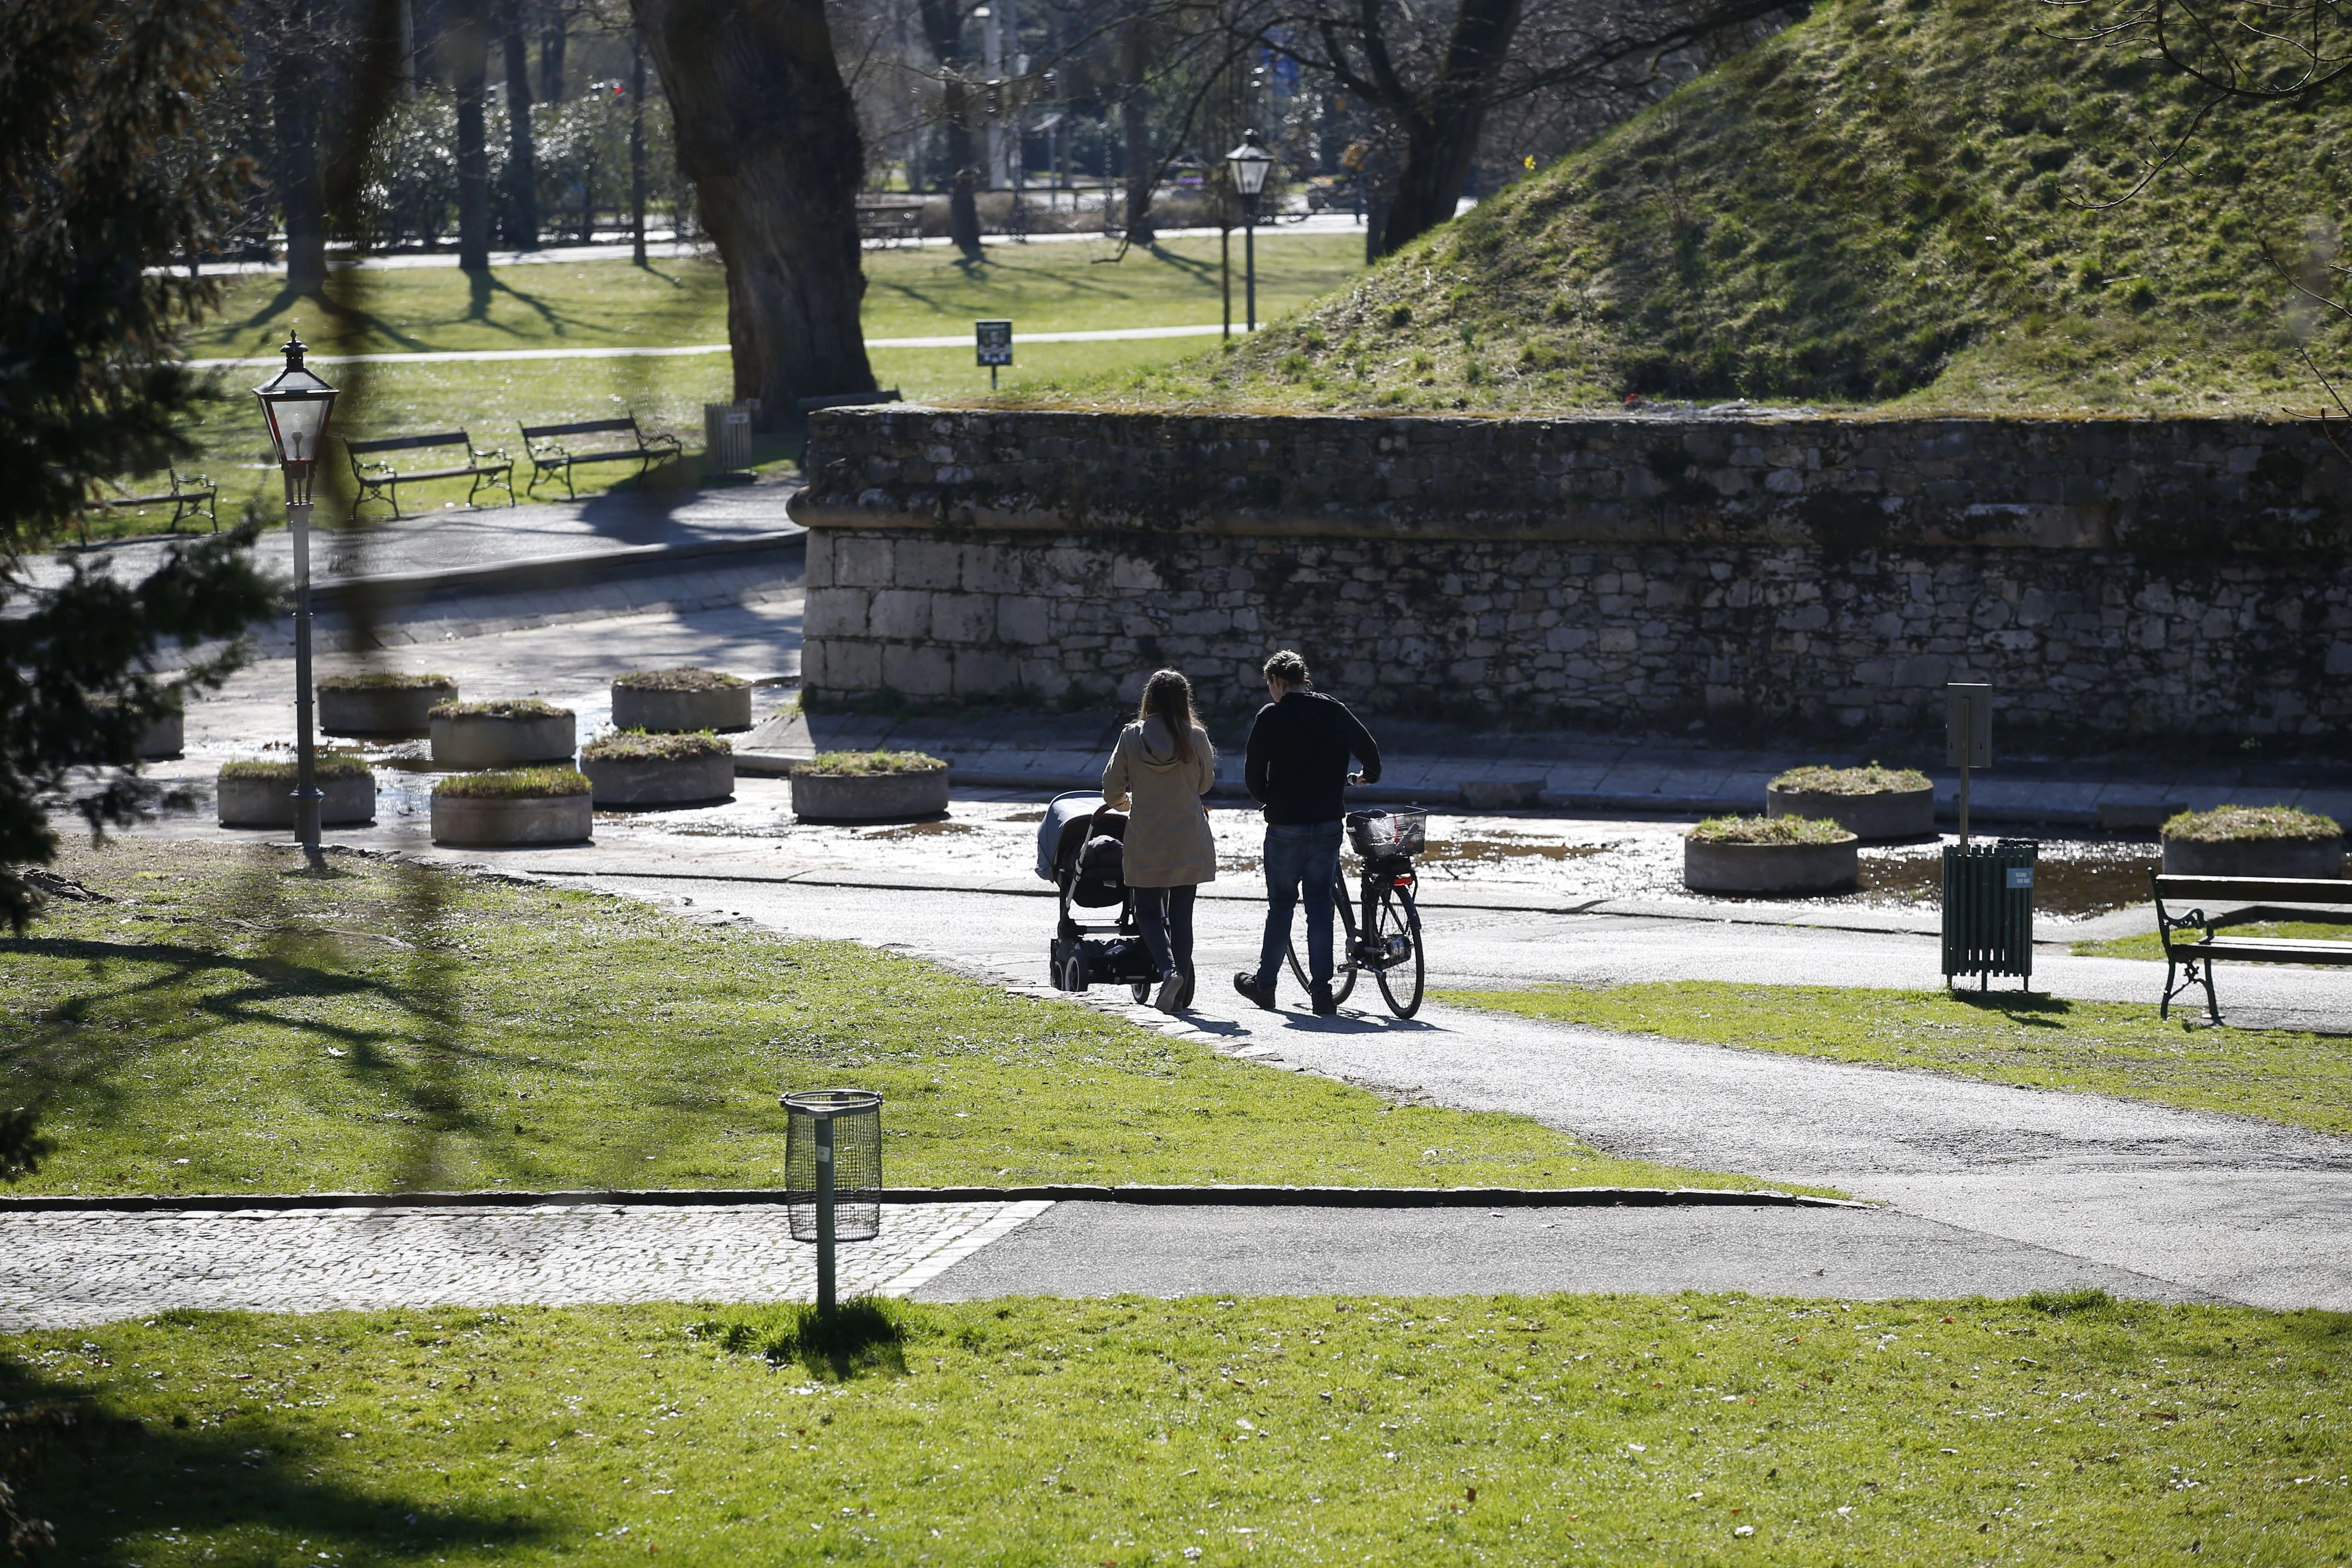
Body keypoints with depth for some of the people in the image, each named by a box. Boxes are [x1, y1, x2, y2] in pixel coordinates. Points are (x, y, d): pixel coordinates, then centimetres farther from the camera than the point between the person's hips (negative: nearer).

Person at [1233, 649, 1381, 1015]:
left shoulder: (1272, 717, -6)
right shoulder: (1336, 712, 5)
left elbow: (1254, 775, -5)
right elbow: (1370, 750, 15)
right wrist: (1366, 778, 38)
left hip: (1286, 824, -3)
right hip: (1328, 821, 3)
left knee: (1281, 903, 9)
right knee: (1320, 903, 7)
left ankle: (1264, 984, 19)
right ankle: (1322, 991, 1)